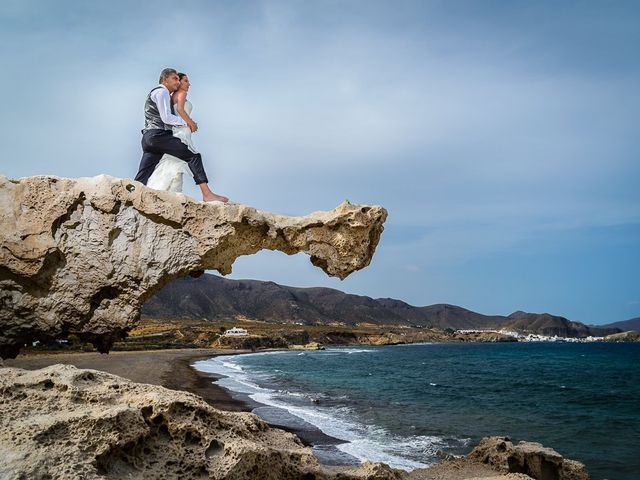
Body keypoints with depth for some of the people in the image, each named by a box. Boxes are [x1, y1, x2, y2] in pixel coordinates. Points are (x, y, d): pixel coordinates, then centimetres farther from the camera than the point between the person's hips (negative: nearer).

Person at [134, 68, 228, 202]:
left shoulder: (155, 93, 31)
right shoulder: (162, 91, -1)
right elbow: (166, 118, -11)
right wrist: (187, 122, 0)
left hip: (148, 137, 10)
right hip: (158, 135, -10)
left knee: (141, 179, 3)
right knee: (194, 156, -15)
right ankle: (207, 194, -23)